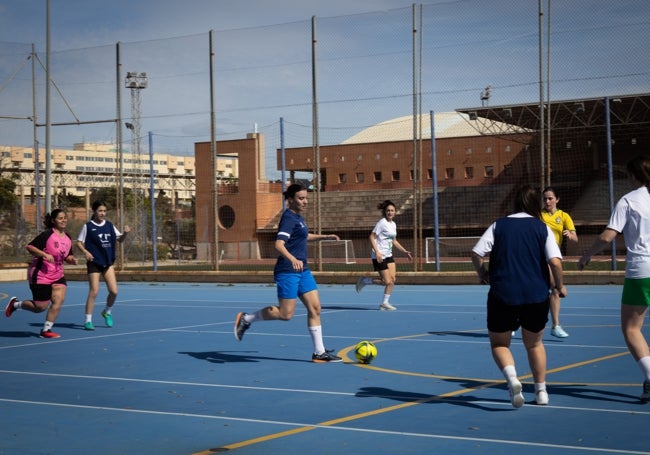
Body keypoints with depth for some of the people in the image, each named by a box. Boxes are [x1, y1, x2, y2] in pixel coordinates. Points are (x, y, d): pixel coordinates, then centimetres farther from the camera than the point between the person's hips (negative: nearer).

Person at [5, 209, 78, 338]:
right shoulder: (47, 234, -15)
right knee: (41, 307, -2)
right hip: (41, 275, -7)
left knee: (59, 299, -12)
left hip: (57, 275, 7)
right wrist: (44, 254, -28)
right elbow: (30, 247, -17)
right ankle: (15, 304, 26)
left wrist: (72, 259, -2)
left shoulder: (67, 238, 7)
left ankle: (46, 330, 2)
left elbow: (67, 256, 20)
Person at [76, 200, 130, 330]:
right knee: (94, 291, -8)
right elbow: (79, 242, -3)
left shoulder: (109, 225, 7)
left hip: (108, 262, 4)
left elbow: (120, 239, 10)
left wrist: (125, 233, -11)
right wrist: (85, 252, -21)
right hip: (94, 263, -4)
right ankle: (88, 321, 2)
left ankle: (107, 312, 26)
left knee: (114, 291, -1)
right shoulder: (88, 226, -4)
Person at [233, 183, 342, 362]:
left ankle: (319, 352, 8)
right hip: (287, 272, -9)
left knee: (315, 308, 4)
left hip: (302, 271, 9)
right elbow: (279, 244, -29)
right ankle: (246, 319, 12)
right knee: (286, 314, -6)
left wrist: (324, 236, 38)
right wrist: (293, 259, -45)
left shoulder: (298, 217, 13)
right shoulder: (289, 218, -15)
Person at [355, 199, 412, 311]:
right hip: (379, 256, -8)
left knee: (392, 280, -1)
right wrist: (377, 252, -26)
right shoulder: (382, 223, -12)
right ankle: (364, 281, 12)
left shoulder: (393, 224, 13)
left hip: (388, 255, 8)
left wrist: (405, 252, 19)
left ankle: (385, 303, 11)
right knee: (387, 282, -7)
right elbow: (372, 237, -16)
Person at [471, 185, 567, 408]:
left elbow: (476, 253, -4)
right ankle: (541, 391, 24)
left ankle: (512, 378, -14)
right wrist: (560, 285, 6)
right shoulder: (543, 228, 1)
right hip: (536, 296, 1)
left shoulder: (499, 225, 3)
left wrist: (482, 273, 14)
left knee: (499, 343, 13)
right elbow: (555, 261, -10)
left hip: (503, 295, -1)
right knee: (534, 343, 23)